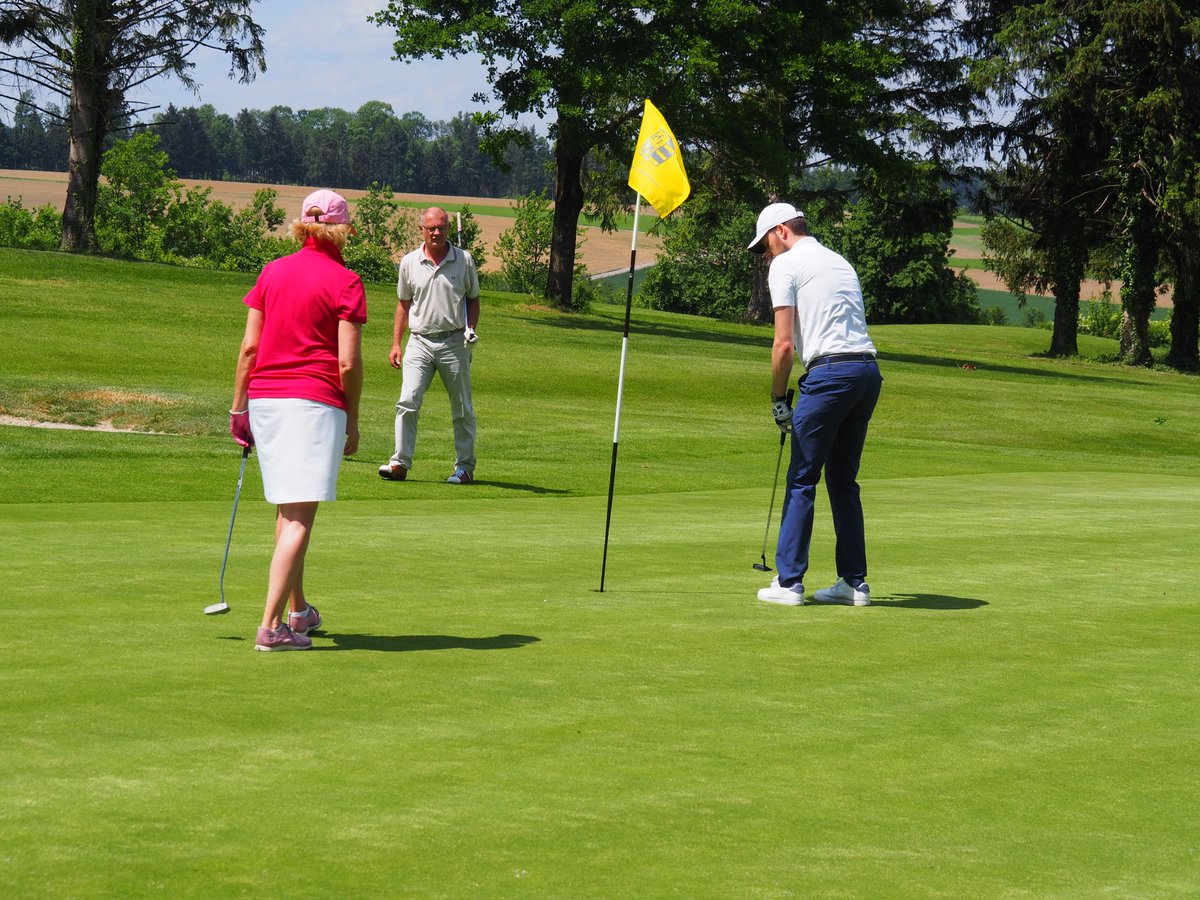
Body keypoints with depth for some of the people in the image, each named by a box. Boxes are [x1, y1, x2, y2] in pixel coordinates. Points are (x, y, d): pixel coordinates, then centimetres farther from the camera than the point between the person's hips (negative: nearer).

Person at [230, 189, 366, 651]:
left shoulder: (272, 272, 8)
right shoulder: (344, 282, -5)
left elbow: (249, 347, 6)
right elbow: (348, 362, -9)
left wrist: (239, 408, 12)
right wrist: (352, 421, 1)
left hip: (265, 398, 6)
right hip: (315, 402, -6)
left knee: (287, 509, 20)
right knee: (300, 516, -8)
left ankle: (298, 611, 32)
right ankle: (270, 626, -17)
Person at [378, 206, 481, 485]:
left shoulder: (464, 260, 2)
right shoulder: (409, 262, 5)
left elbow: (473, 300, 12)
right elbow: (404, 304, 14)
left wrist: (470, 329, -5)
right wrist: (396, 344, 10)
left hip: (454, 343, 0)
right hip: (420, 342, 1)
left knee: (462, 410, 5)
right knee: (408, 402, -13)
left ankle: (465, 466, 15)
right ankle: (400, 463, -11)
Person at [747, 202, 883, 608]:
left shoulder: (786, 265, 1)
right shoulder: (840, 262, 24)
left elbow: (784, 343, -6)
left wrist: (778, 399, 5)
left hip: (829, 371, -7)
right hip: (869, 369, 7)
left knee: (801, 479, -1)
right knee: (844, 481, 14)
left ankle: (789, 582, -1)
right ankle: (854, 583, 13)